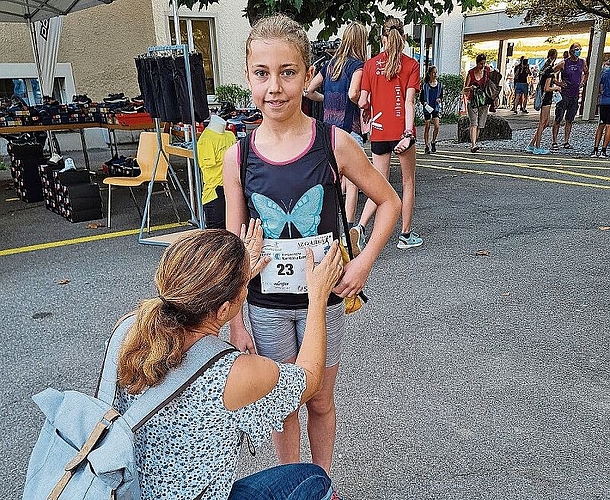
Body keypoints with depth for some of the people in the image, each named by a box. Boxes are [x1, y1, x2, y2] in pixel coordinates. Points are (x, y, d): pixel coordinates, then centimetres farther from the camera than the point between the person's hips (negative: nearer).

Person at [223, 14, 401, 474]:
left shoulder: (334, 143, -12)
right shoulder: (238, 157, -8)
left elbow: (390, 202, 0)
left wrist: (365, 261, -13)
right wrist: (235, 324, -2)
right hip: (265, 305, 1)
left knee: (320, 401, 17)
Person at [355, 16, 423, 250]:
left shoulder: (370, 64, 3)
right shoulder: (411, 65, -1)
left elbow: (363, 102, -1)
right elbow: (409, 103, -11)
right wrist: (408, 134, -16)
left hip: (378, 133, 2)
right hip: (401, 131, -2)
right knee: (408, 182, 14)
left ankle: (359, 227, -9)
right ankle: (406, 235, 20)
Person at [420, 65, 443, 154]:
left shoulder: (439, 85, 6)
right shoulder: (425, 85, -3)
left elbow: (441, 95, 16)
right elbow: (421, 97, 1)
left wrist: (440, 99, -5)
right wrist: (424, 103, -16)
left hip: (436, 108, 2)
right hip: (427, 108, -2)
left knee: (437, 126, -9)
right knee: (427, 127, 1)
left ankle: (433, 142, 12)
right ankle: (426, 146, 10)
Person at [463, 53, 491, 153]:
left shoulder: (487, 70, 4)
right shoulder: (471, 72, -4)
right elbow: (465, 90, -5)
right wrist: (470, 88, -26)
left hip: (484, 101, 4)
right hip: (472, 100, -4)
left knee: (480, 125, 5)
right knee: (474, 124, -16)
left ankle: (474, 143, 18)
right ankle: (473, 145, -25)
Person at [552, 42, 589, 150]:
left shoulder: (582, 62, 7)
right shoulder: (564, 63, -8)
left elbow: (586, 73, 26)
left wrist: (582, 82, 13)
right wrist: (558, 83, -8)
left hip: (575, 95, 5)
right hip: (564, 95, -5)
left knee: (569, 120, 8)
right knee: (558, 119, -4)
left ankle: (566, 142, 13)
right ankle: (554, 142, 0)